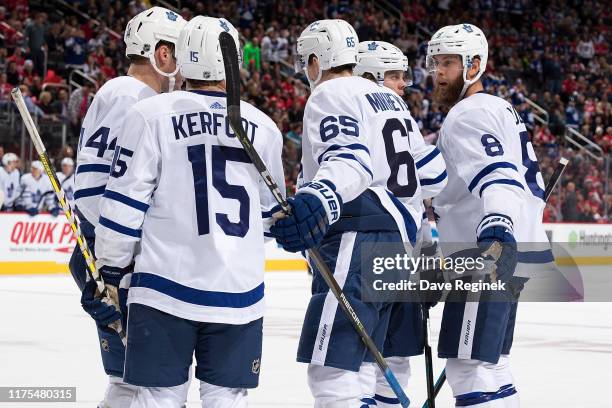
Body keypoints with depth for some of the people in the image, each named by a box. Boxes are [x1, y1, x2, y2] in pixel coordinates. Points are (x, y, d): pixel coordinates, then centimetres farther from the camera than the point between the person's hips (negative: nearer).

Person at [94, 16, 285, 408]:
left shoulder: (151, 114, -5)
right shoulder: (264, 127, 7)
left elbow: (124, 200, -5)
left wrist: (109, 266, 6)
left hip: (166, 287, -3)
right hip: (239, 290, 3)